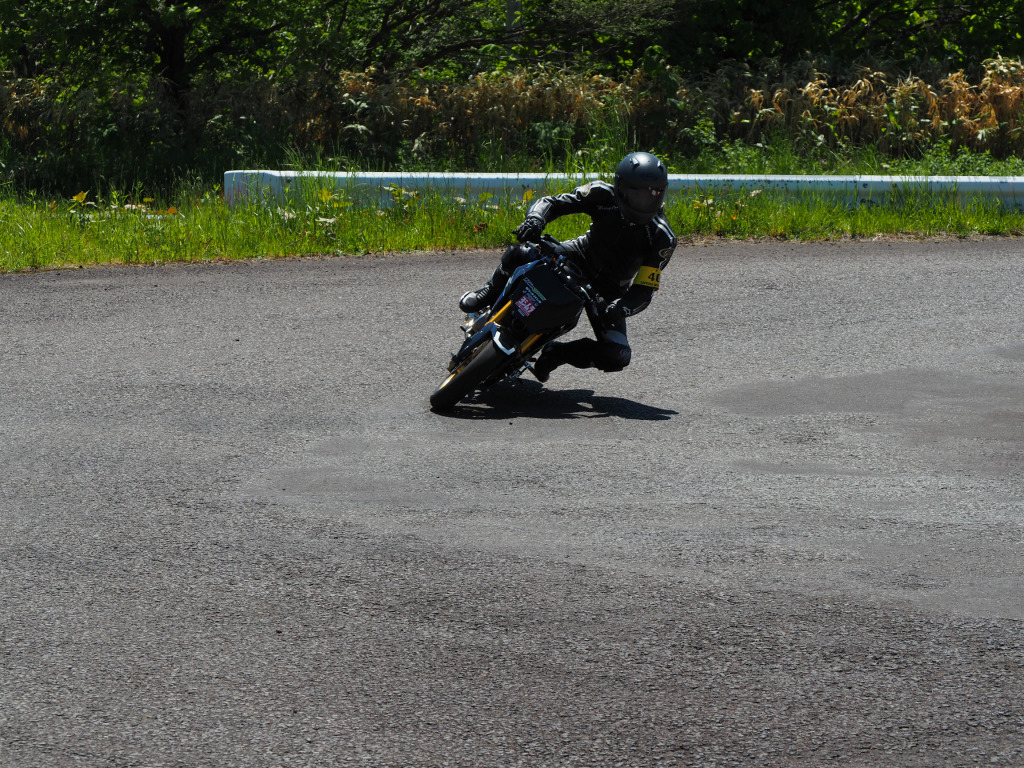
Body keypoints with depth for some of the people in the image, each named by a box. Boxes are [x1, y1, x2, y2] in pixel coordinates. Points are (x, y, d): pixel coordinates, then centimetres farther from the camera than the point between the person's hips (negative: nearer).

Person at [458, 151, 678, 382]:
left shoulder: (663, 239, -25)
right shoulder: (603, 195, -22)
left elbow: (645, 289, -23)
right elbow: (551, 202, -19)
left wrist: (621, 308, -45)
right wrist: (535, 219, -44)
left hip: (609, 291, 0)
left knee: (618, 357, -22)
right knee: (519, 255, -28)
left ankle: (557, 352, 5)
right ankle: (490, 293, 6)